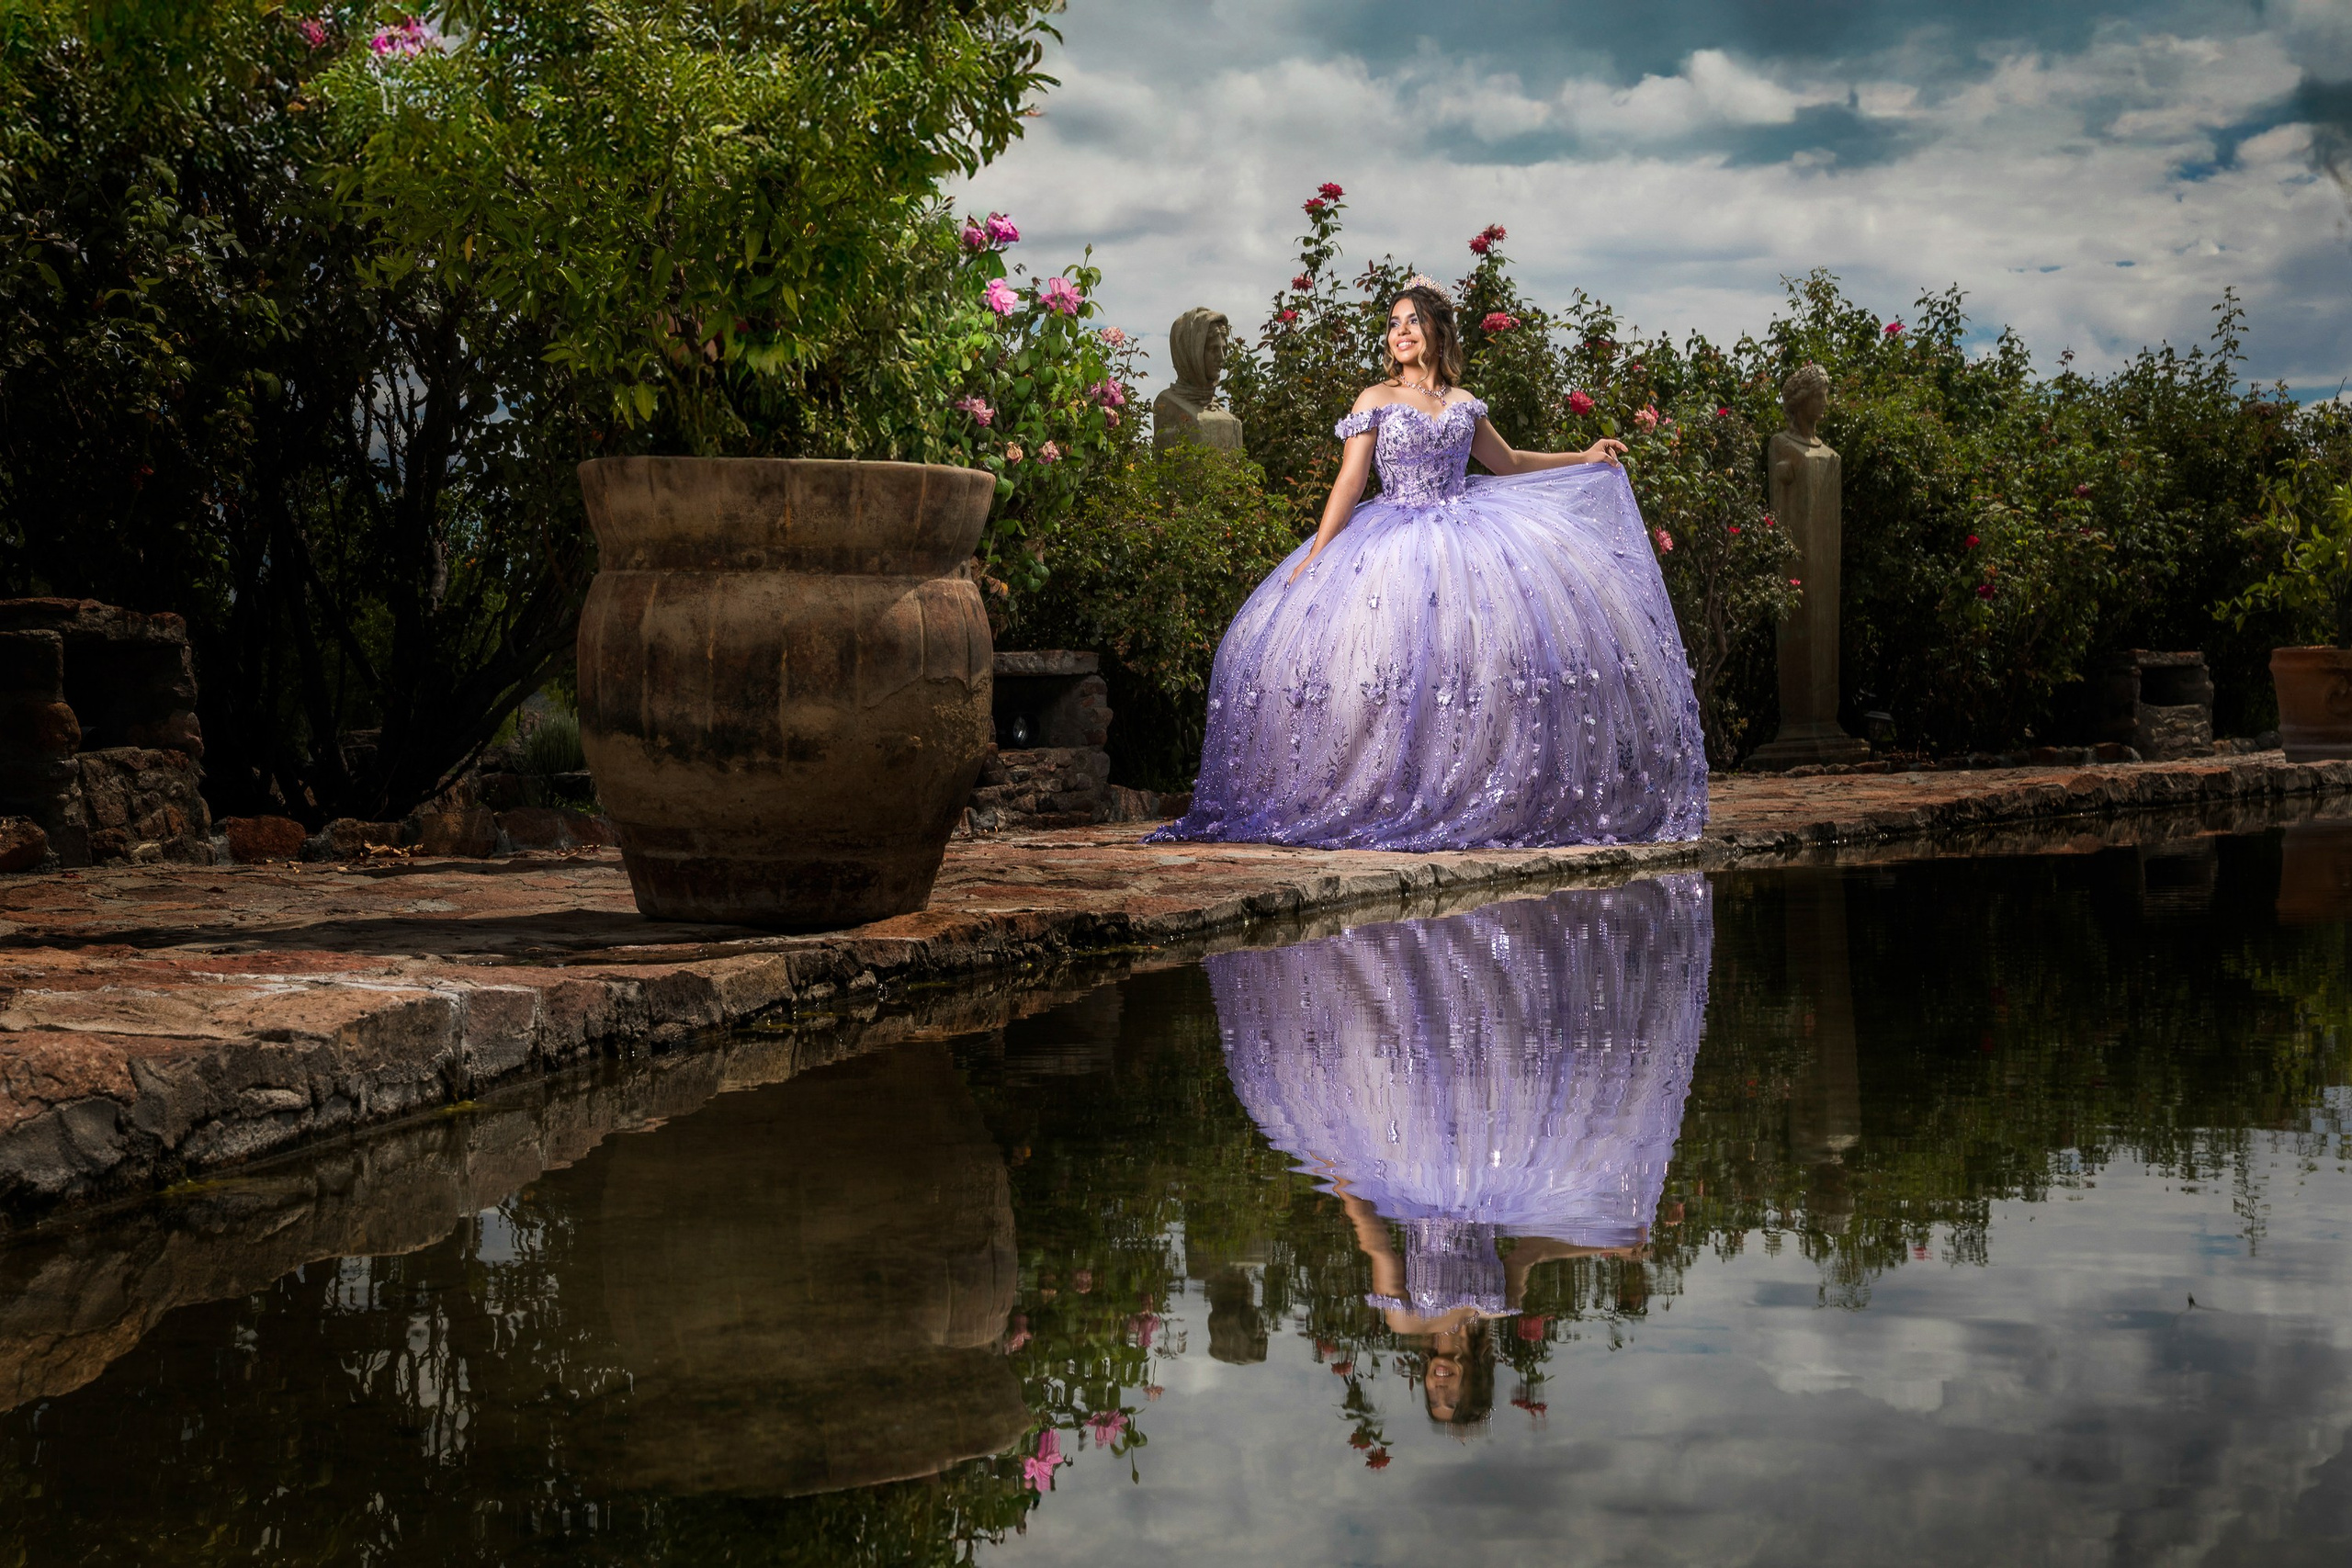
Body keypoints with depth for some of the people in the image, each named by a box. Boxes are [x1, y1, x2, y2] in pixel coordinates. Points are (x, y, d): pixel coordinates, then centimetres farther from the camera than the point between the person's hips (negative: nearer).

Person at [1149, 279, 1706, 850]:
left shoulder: (1464, 405, 15)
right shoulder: (1376, 400, 4)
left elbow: (1507, 462, 29)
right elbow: (1349, 482, -1)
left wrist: (1584, 458, 27)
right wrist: (1312, 561, -8)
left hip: (1466, 536, 3)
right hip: (1394, 543, -3)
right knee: (1389, 667, -17)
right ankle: (1392, 803, -11)